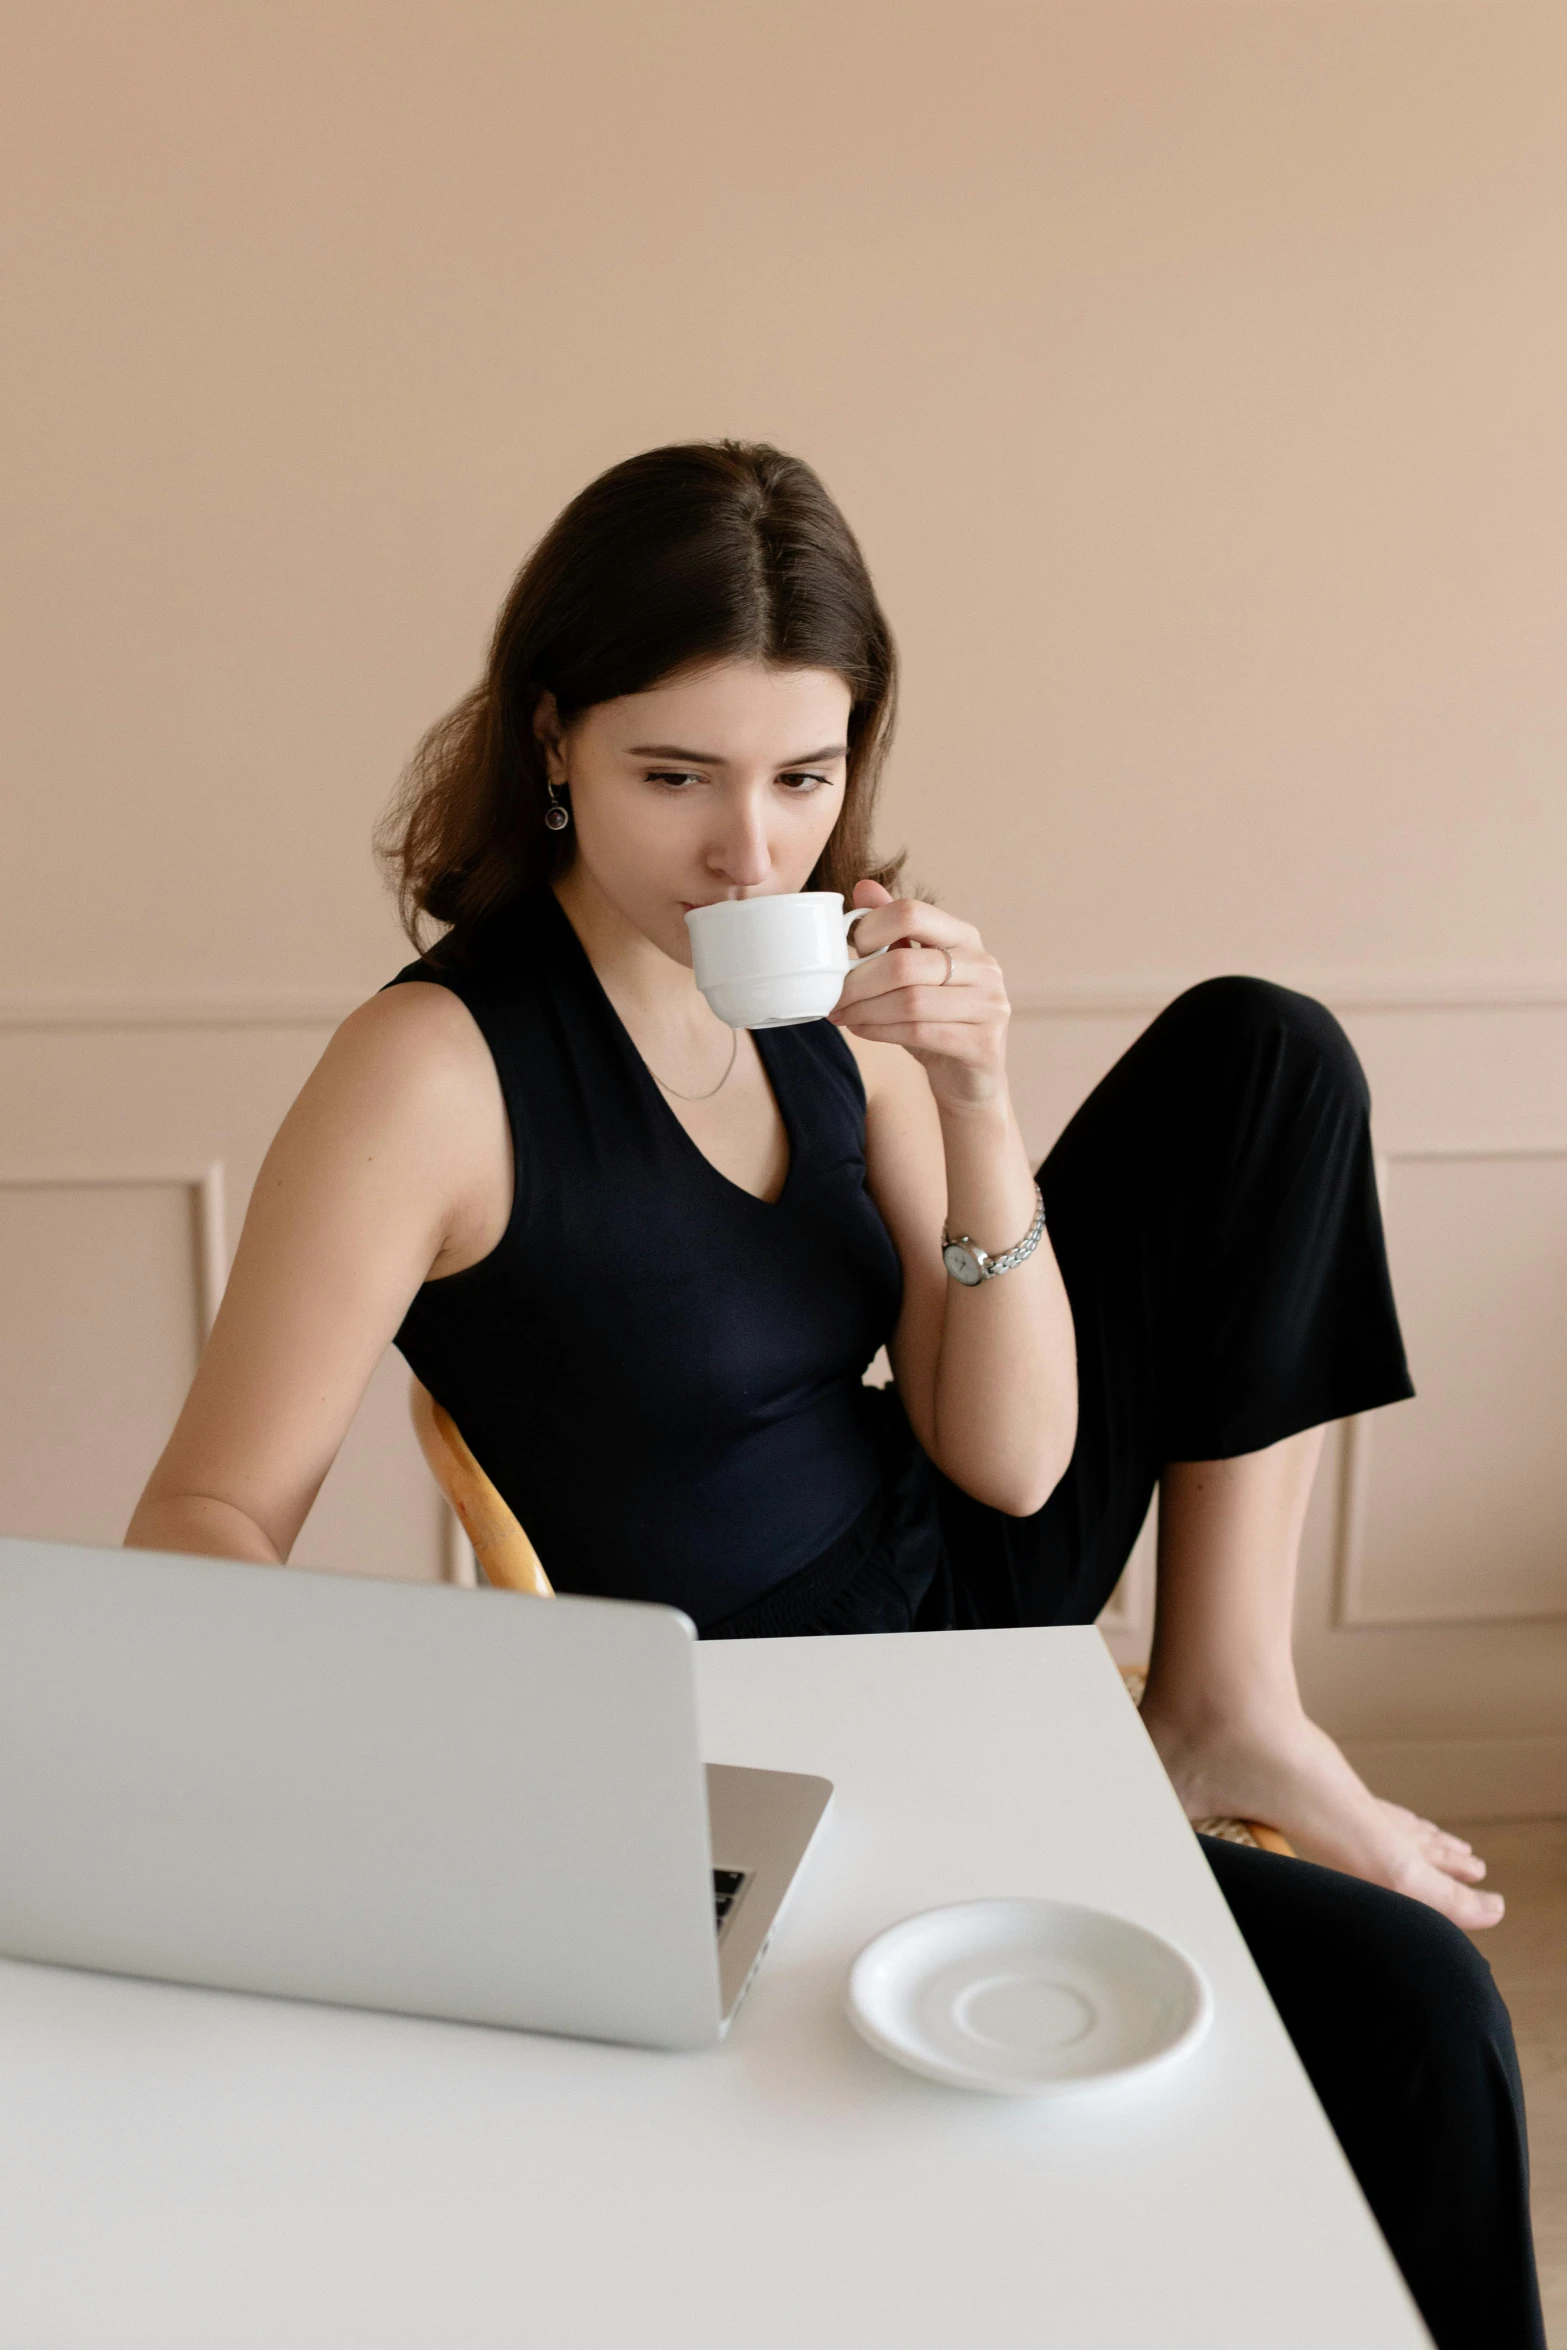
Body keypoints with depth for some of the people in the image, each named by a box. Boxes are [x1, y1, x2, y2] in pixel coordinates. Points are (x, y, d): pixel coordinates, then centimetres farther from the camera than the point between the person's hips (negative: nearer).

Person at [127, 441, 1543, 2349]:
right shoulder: (437, 1070, -23)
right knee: (1404, 1993, -19)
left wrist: (972, 1095, -21)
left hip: (950, 1582, 7)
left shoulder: (836, 987, -6)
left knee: (1262, 1060, -1)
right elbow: (201, 1524, -21)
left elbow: (1009, 1465, -8)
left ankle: (1227, 1714, 3)